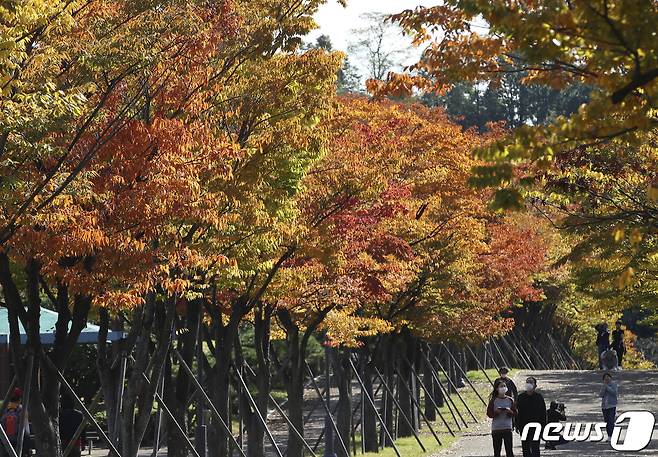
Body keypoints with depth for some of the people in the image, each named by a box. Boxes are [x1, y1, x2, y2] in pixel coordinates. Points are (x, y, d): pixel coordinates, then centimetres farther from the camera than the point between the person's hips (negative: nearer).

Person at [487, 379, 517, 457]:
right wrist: (496, 412, -18)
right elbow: (489, 413, 0)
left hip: (507, 428, 0)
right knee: (497, 450, 4)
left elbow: (515, 413, 6)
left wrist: (510, 411, -15)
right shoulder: (493, 400, 1)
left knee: (509, 449, -2)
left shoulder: (510, 400, 4)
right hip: (496, 428, 0)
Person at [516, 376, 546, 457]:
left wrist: (543, 426, -5)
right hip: (524, 426, 3)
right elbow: (517, 412, 7)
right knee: (525, 448, 8)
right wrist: (518, 425, 3)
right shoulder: (521, 397, 5)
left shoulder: (539, 397, -1)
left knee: (535, 448, -5)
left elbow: (543, 413, 0)